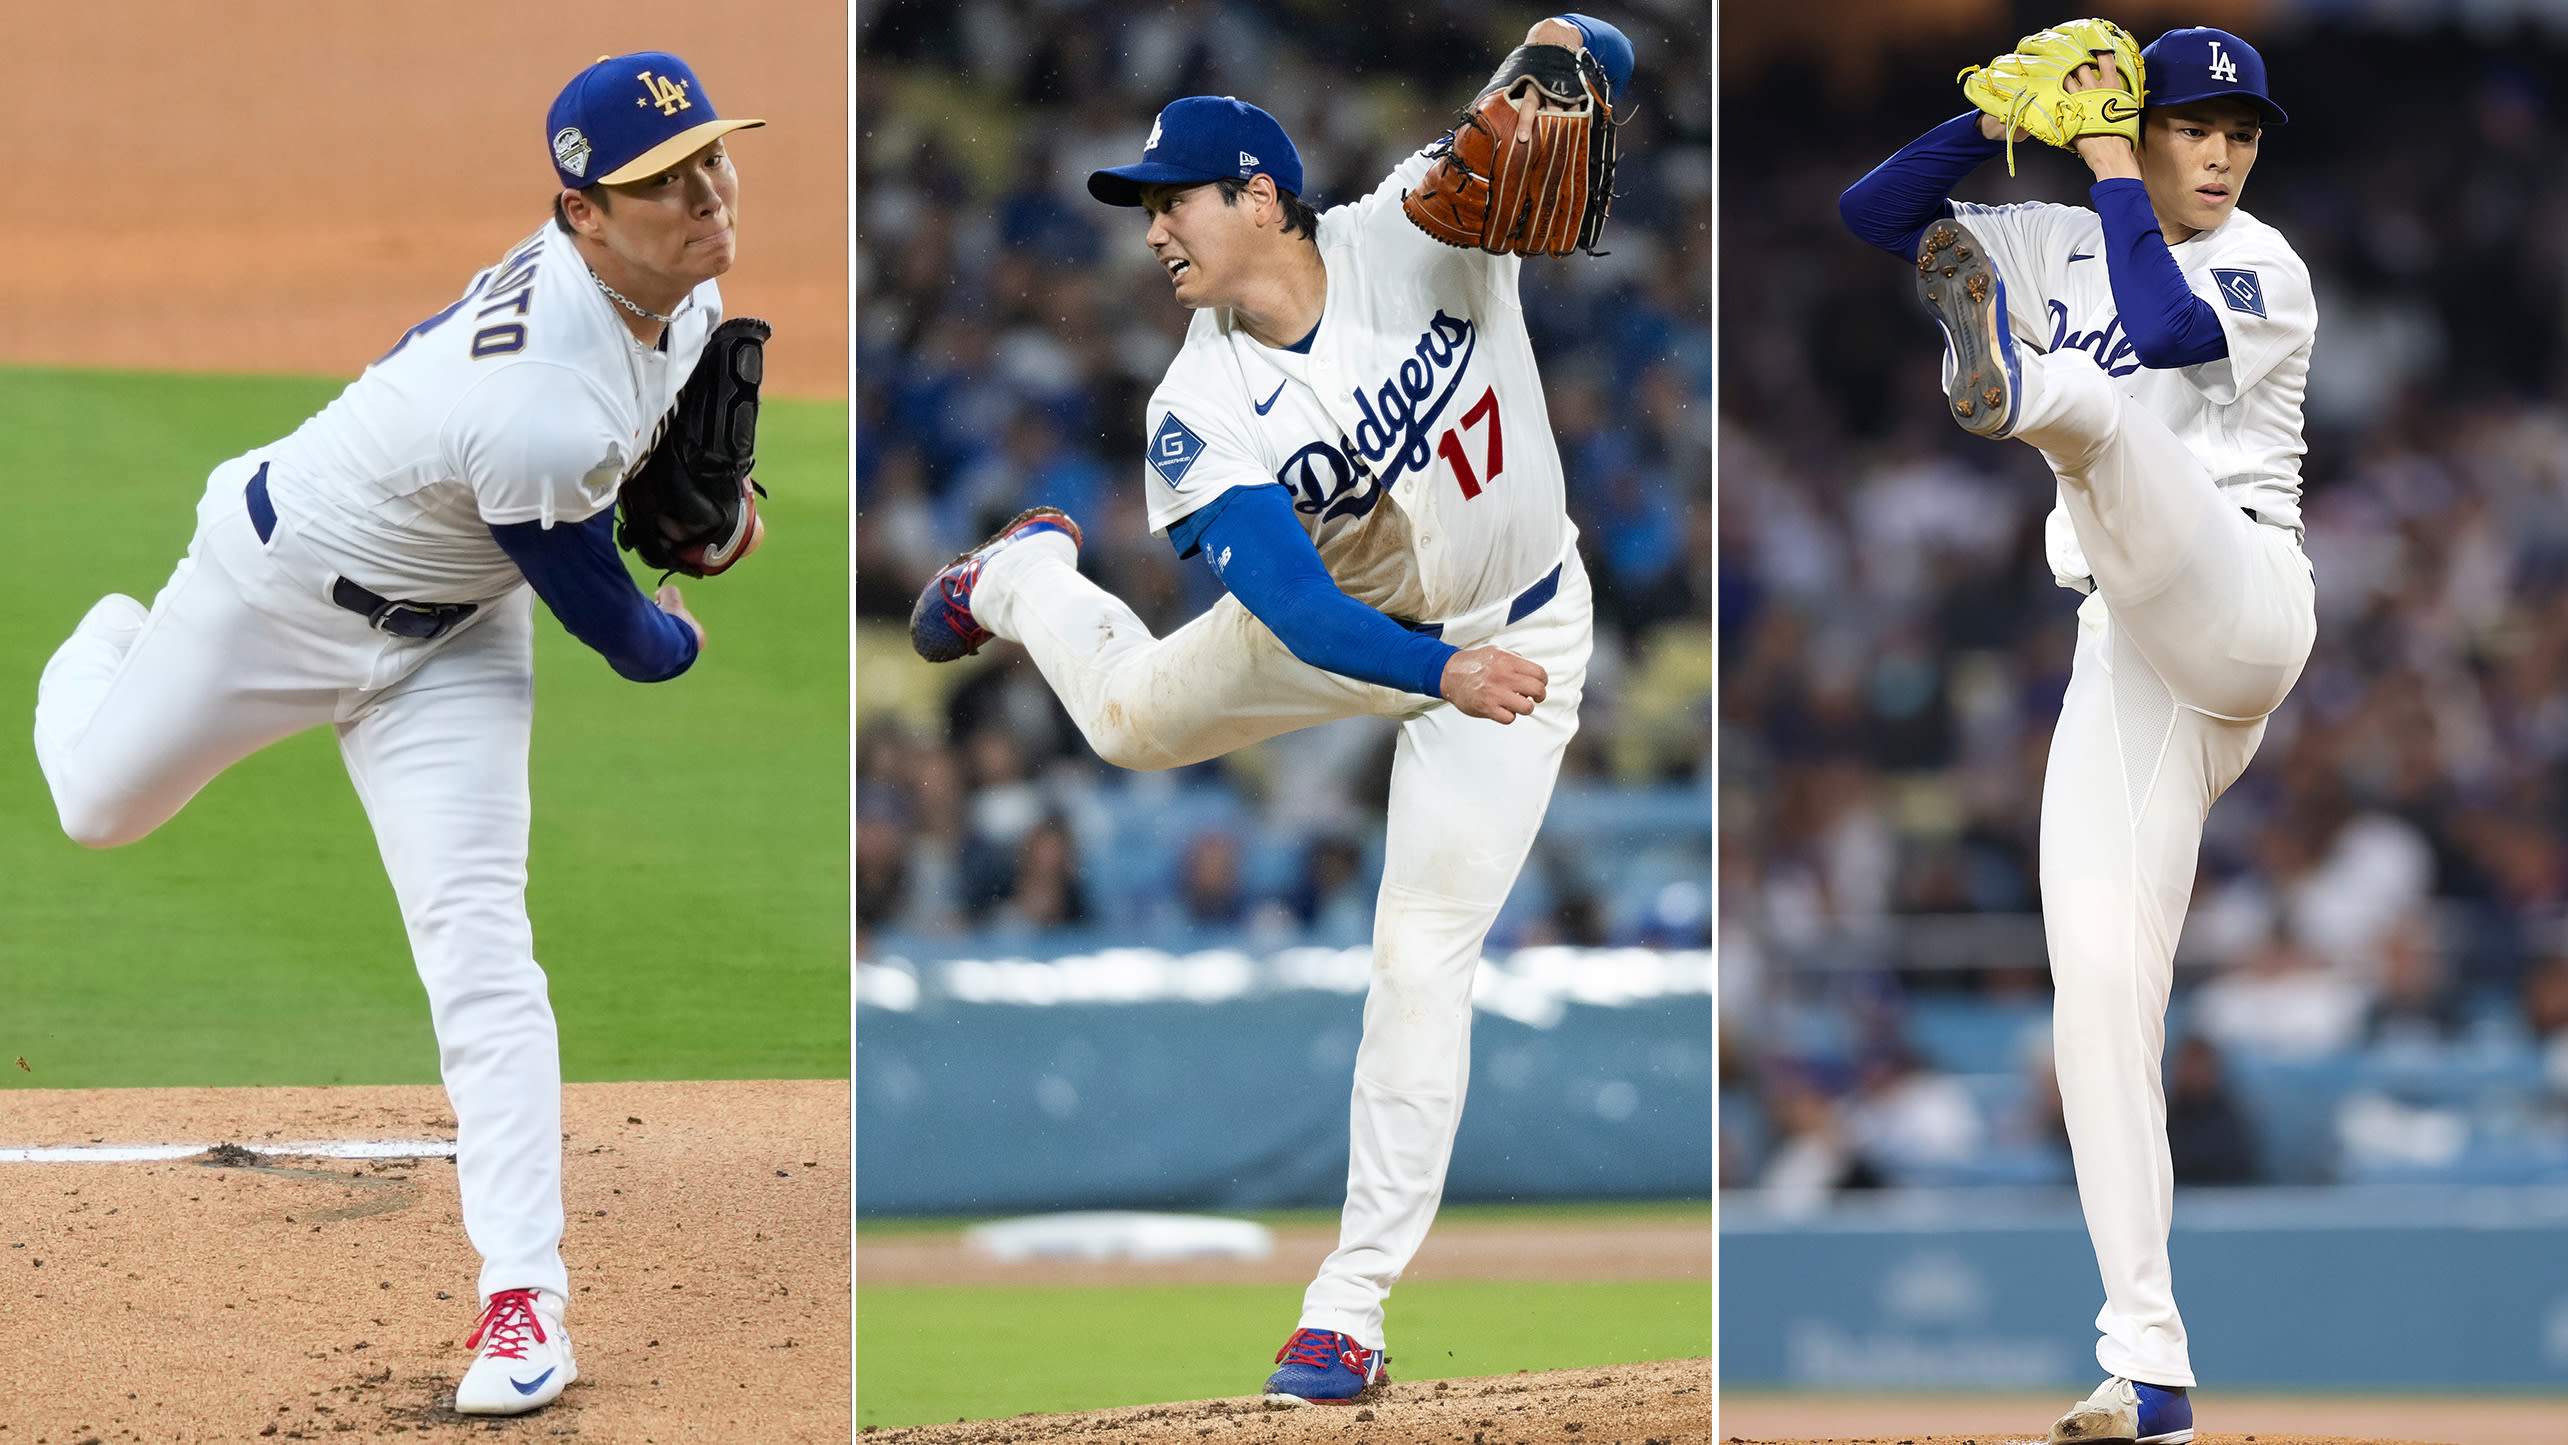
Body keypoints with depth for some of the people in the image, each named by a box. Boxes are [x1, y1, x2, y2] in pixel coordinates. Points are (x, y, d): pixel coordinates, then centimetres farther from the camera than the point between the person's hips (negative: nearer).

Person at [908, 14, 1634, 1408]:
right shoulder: (1201, 413, -25)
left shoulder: (1422, 232, -28)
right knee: (1129, 713, 21)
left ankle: (1350, 1307, -2)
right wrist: (1444, 675, -51)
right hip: (1347, 622, 3)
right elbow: (1298, 610, -35)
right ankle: (1030, 576, 58)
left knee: (1420, 959, -9)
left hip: (1512, 632, -3)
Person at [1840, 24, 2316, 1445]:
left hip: (2239, 596, -5)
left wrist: (2110, 171, -9)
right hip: (2126, 655, 5)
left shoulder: (2265, 269, 3)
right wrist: (1997, 122, -2)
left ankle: (2013, 384, -73)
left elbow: (2165, 329, -18)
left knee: (2099, 415, -31)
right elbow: (1870, 209, 12)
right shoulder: (2055, 248, 19)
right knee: (2098, 980, -6)